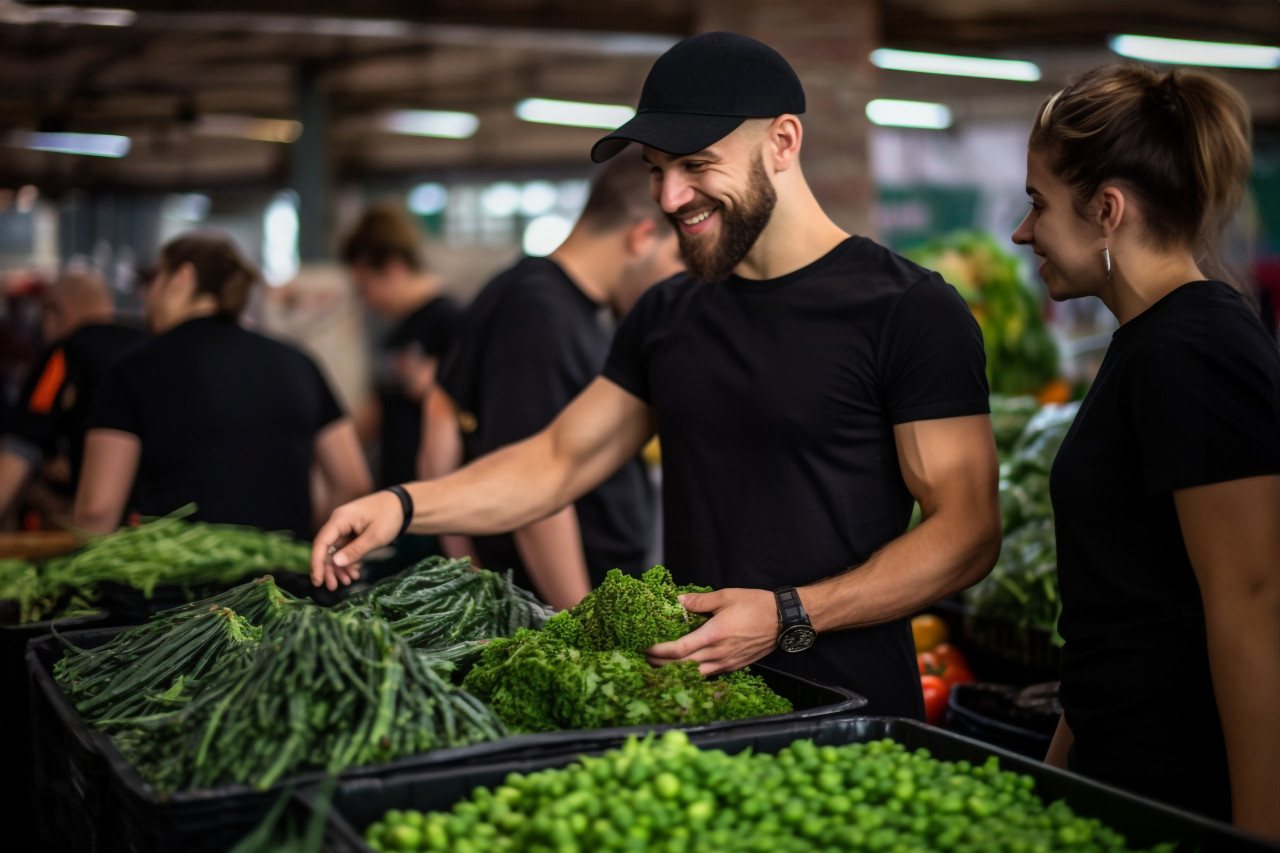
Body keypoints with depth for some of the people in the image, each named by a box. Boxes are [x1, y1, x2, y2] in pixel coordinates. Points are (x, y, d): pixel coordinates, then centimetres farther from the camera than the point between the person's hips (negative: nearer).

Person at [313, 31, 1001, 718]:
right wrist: (406, 504, -2)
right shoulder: (665, 315, 12)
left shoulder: (910, 309, -9)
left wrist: (789, 616, -20)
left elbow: (968, 532, -11)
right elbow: (557, 461, 14)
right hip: (693, 702, 5)